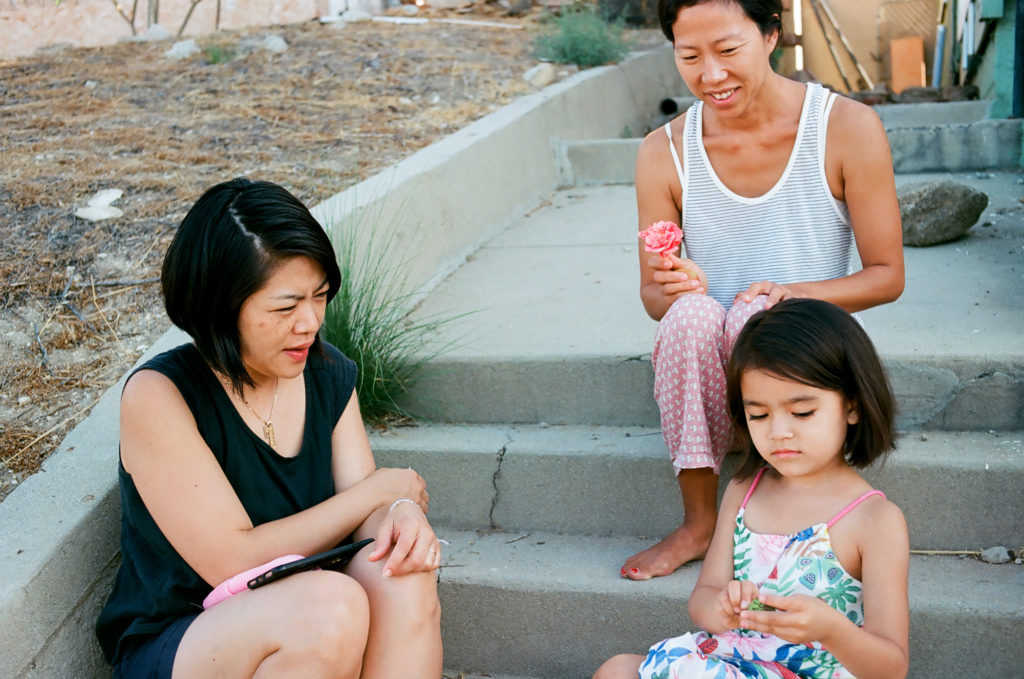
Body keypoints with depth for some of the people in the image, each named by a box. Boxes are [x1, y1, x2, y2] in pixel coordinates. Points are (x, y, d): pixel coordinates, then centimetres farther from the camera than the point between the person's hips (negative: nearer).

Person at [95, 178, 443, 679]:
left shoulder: (327, 373, 1)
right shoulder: (157, 395, -17)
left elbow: (364, 515, -1)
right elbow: (235, 562, -22)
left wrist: (403, 512, -26)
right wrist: (381, 487, -15)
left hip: (301, 629, 5)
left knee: (403, 575, -26)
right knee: (332, 603, -34)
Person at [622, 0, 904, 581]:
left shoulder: (848, 127, -7)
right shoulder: (664, 152, -2)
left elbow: (887, 276, -2)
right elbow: (652, 294, 4)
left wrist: (794, 292, -20)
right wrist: (674, 291, -21)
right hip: (705, 371, 2)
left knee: (755, 314, -34)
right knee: (691, 313, -32)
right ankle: (700, 523, -19)